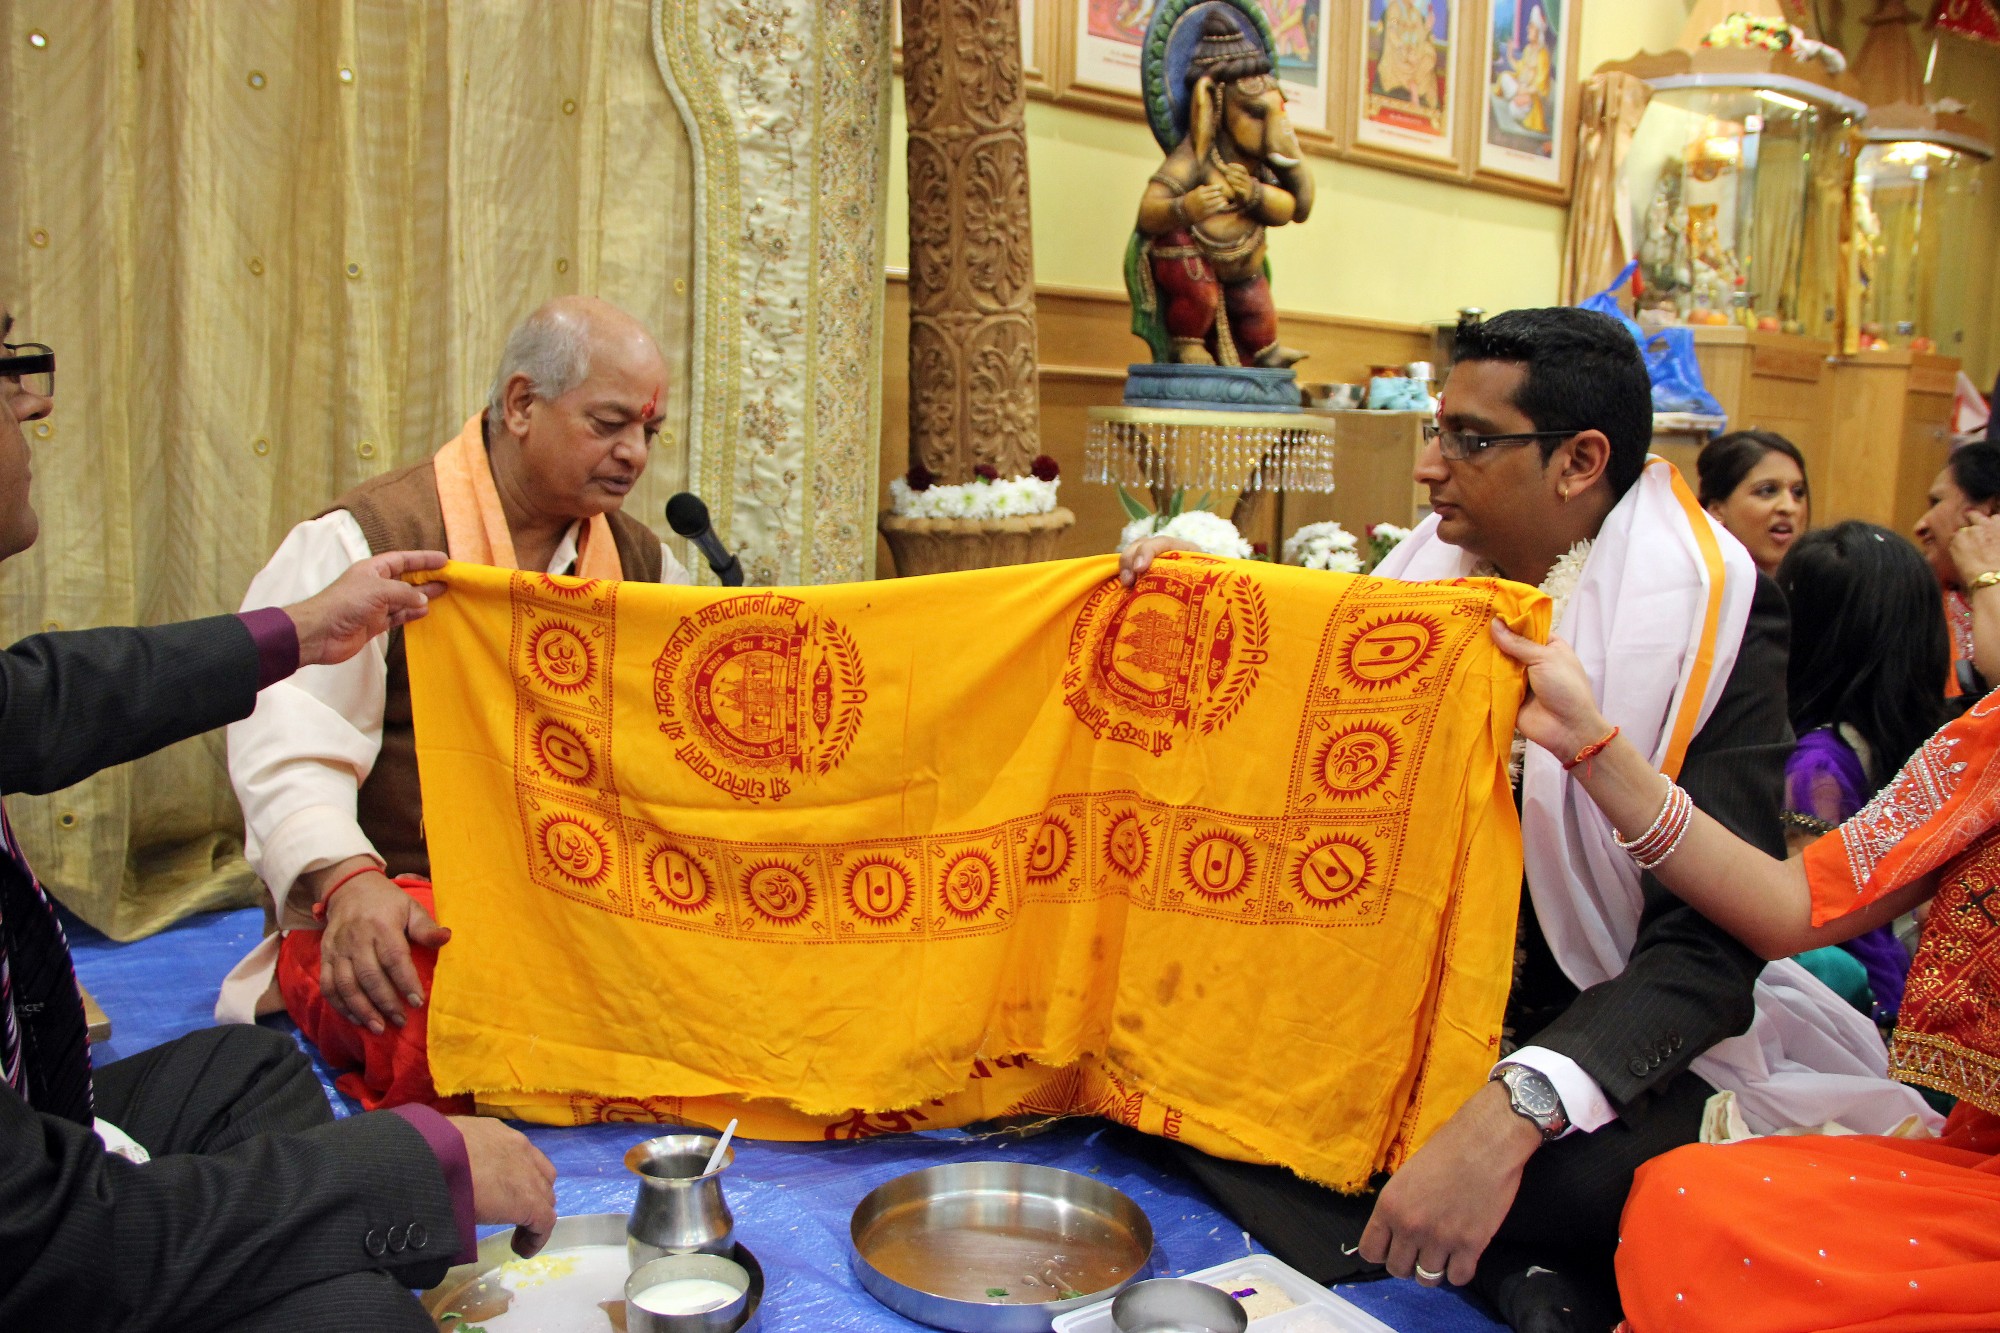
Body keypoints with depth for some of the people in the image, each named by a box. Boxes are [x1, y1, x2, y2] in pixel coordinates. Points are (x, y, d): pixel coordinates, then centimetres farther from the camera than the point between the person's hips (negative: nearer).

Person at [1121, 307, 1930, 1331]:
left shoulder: (1710, 614, -11)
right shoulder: (1433, 573, 3)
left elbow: (1710, 947, -20)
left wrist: (1512, 1111, -36)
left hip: (1604, 1041, -5)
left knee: (1584, 1171, -37)